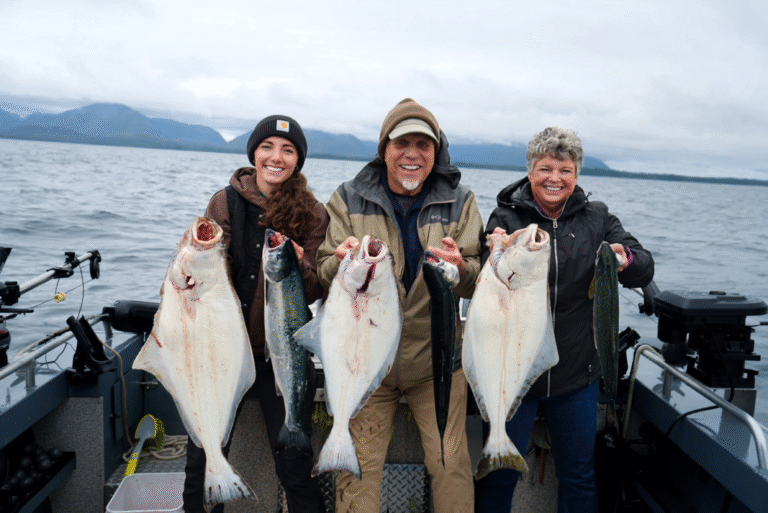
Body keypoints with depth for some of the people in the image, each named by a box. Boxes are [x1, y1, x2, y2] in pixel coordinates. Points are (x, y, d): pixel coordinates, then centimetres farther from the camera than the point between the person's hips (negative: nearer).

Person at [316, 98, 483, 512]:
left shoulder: (460, 202, 1)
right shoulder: (349, 199, -1)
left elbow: (479, 282, -4)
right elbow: (324, 275, -3)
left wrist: (460, 268, -28)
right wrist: (342, 263, -28)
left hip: (437, 358, 1)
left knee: (451, 465, 8)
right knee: (358, 467, 8)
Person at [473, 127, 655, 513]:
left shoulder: (597, 219, 2)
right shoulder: (506, 218, -5)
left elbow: (644, 270, -5)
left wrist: (627, 261, -27)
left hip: (576, 373, 2)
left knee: (579, 477, 19)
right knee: (499, 474, 12)